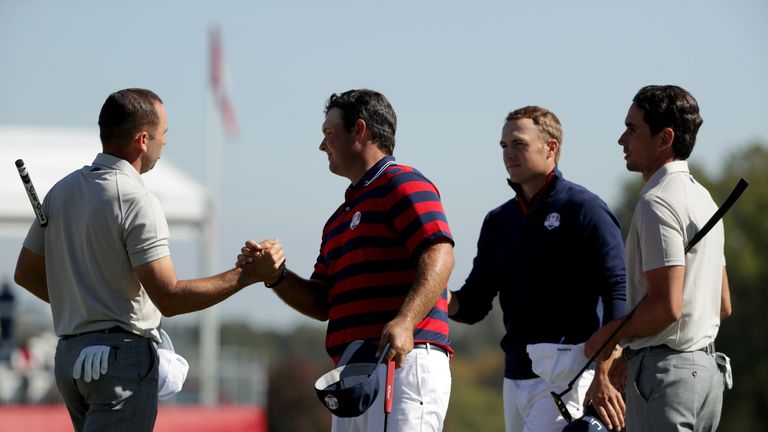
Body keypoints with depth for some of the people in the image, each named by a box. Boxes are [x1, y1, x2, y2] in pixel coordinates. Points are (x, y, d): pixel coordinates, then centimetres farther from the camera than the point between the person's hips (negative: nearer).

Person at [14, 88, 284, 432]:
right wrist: (248, 274, -15)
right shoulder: (136, 201, -15)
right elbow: (169, 298, -20)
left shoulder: (61, 191, 11)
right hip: (121, 356, -9)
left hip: (69, 352, 9)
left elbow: (26, 274, 20)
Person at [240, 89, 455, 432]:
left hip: (405, 363, -10)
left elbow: (439, 256, -16)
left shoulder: (402, 184, -1)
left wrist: (405, 321, -29)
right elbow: (323, 303, 25)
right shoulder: (340, 218, 28)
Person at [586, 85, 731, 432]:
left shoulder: (657, 202, -14)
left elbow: (667, 305, -22)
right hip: (705, 367, 10)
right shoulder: (702, 197, 18)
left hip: (666, 372, -10)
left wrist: (608, 336, -7)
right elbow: (723, 305, 21)